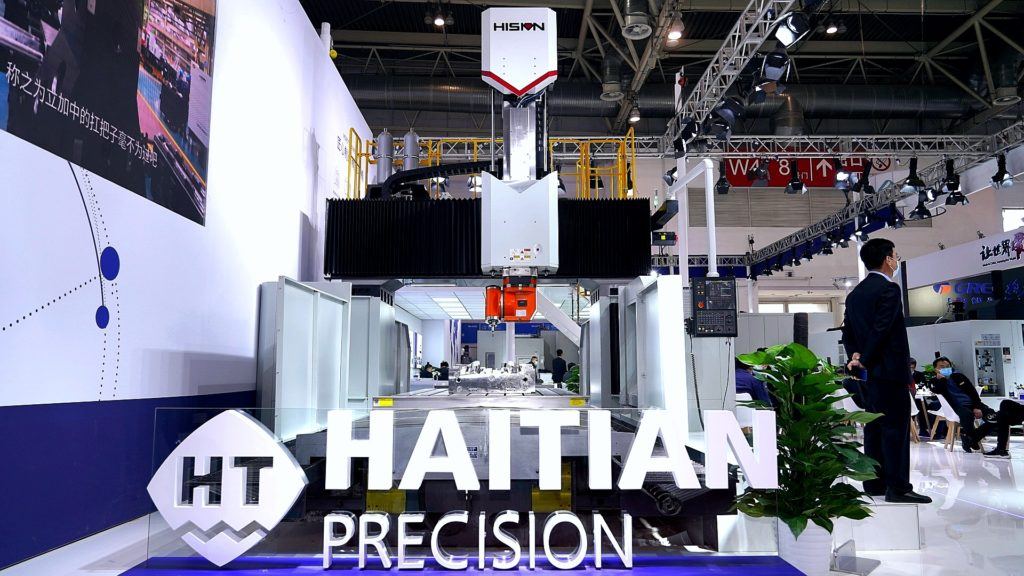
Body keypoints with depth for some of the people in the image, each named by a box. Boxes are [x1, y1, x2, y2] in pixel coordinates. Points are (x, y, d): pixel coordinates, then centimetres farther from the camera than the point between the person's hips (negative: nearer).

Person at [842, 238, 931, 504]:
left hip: (867, 373, 8)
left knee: (874, 427, 11)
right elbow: (881, 330, -18)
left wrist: (855, 356, 0)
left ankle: (874, 484, 15)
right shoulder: (889, 288, -11)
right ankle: (898, 487, -2)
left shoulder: (855, 293, 15)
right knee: (896, 428, -4)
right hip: (889, 370, -8)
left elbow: (848, 332, 12)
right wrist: (864, 360, -10)